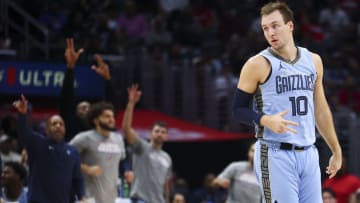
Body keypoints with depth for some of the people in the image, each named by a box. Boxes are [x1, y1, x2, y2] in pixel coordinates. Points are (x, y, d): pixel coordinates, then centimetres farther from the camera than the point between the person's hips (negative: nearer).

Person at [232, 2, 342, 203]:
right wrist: (267, 121, -22)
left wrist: (336, 150, 20)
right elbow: (239, 109, -3)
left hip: (308, 154, 5)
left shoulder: (313, 61, 11)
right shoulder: (258, 64, -5)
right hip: (276, 154, -5)